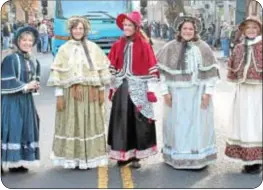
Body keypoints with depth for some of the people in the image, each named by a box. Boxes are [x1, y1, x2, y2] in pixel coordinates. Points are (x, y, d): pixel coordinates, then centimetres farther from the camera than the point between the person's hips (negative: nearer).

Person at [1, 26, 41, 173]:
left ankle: (20, 162, 17)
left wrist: (35, 85, 1)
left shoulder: (34, 61, 11)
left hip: (27, 100, 8)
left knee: (26, 129, 9)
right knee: (13, 129, -8)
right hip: (12, 101, -7)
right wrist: (25, 86, -14)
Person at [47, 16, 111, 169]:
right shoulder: (64, 49, 1)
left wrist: (102, 91, 5)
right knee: (72, 124, 1)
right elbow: (57, 74, -1)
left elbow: (102, 70, 7)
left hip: (89, 93, 1)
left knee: (90, 124, 4)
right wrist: (59, 95, -6)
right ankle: (73, 158, 10)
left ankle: (89, 158, 14)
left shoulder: (93, 48, 4)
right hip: (70, 93, -1)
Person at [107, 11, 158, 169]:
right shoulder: (118, 45, 7)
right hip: (121, 88, 4)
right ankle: (123, 154, 16)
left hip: (138, 89, -3)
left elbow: (151, 68, -5)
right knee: (121, 121, 6)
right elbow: (112, 68, 11)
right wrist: (111, 87, 8)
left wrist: (151, 90, -7)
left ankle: (136, 155, 10)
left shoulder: (144, 45, -5)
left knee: (138, 121, 1)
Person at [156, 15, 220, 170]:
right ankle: (177, 157, 18)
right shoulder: (170, 48, 2)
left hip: (198, 93, -1)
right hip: (176, 94, 1)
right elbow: (162, 70, 3)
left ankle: (198, 158, 13)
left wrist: (208, 92, -8)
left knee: (198, 125, 3)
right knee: (177, 125, 7)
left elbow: (211, 71, -2)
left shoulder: (203, 47, -2)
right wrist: (165, 91, -4)